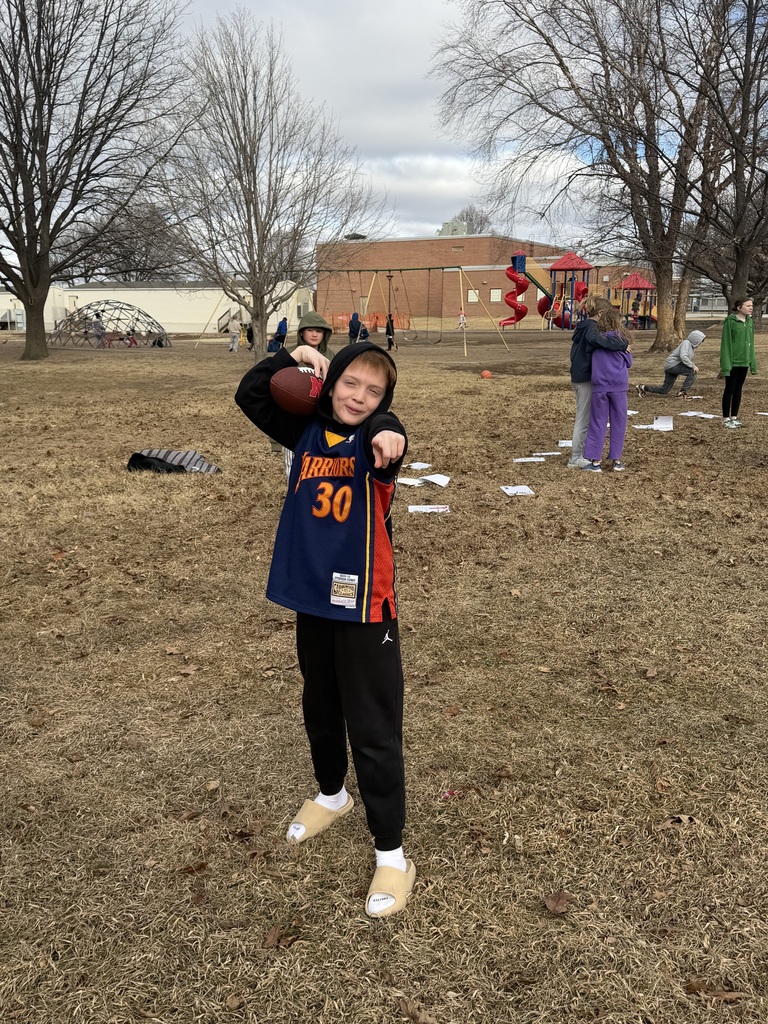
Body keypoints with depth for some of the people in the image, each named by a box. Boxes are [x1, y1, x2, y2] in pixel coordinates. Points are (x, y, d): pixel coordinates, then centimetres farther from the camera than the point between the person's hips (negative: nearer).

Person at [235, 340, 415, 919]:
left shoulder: (374, 438, -11)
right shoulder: (307, 432, 4)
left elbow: (386, 434, -35)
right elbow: (251, 395, 8)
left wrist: (388, 436, -58)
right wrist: (295, 357, -3)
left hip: (364, 605, -6)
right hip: (312, 597, 6)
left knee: (373, 729, -1)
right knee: (320, 710, 24)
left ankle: (391, 855, 12)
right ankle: (332, 795, 50)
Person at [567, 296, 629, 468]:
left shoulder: (582, 326, 13)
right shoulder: (591, 327, -16)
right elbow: (596, 339, -39)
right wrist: (622, 344, -33)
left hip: (578, 377, 9)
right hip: (586, 379, -9)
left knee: (583, 417, 17)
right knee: (584, 419, -3)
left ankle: (579, 454, 24)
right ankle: (575, 459, 2)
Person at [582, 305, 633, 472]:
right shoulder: (621, 339, -2)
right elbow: (628, 362, 6)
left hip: (599, 386, 1)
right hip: (618, 385, -1)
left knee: (597, 422, 6)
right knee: (618, 422, 10)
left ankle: (595, 461, 5)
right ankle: (616, 459, 14)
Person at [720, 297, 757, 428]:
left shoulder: (750, 322, 8)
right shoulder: (730, 321, -12)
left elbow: (751, 342, 13)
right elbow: (726, 343, -13)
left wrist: (753, 362, 10)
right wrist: (726, 363, -17)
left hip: (744, 362, 6)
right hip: (733, 362, -6)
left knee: (738, 389, 11)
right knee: (729, 389, 1)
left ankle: (734, 416, 19)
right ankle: (726, 418, 9)